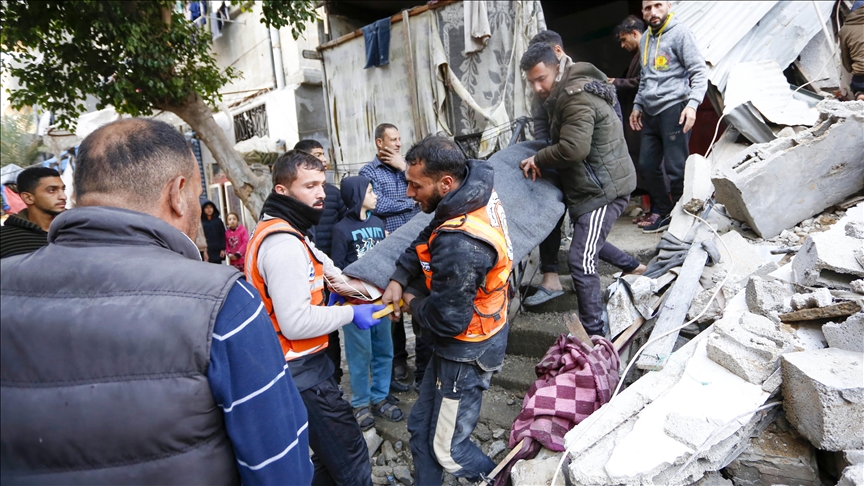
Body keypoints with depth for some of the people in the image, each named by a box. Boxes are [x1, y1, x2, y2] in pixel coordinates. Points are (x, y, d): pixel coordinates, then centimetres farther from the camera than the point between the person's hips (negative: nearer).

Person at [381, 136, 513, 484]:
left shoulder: (459, 245, -35)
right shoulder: (477, 192, -6)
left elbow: (446, 320, -29)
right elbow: (425, 241, 8)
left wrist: (413, 302, -9)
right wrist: (399, 279, -4)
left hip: (466, 354, -9)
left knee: (448, 449, 11)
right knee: (421, 428, 22)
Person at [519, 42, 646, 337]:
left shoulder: (577, 99, -21)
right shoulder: (564, 94, 12)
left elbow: (573, 149, -31)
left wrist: (538, 160, -16)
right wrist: (543, 161, 2)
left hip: (604, 189, -11)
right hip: (595, 184, 11)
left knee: (581, 261, -13)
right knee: (587, 240, 28)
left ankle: (594, 334, -4)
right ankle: (632, 266, 48)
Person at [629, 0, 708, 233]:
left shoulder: (680, 33, -4)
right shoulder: (644, 40, 18)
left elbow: (699, 71, -9)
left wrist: (692, 103, -20)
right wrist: (637, 105, 24)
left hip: (673, 109, -7)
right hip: (651, 112, 8)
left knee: (676, 168, -8)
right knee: (647, 165, 8)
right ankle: (665, 213, 21)